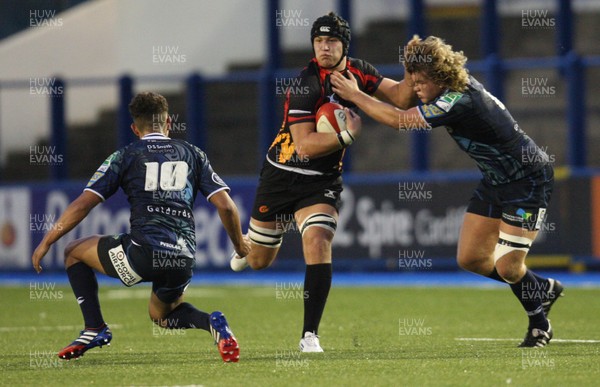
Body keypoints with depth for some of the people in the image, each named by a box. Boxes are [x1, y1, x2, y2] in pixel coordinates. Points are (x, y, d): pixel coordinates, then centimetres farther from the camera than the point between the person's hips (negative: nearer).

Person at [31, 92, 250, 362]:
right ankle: (212, 322, 0)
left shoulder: (126, 156, 9)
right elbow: (225, 206, 9)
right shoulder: (192, 154, 16)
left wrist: (46, 243, 11)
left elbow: (84, 203, 4)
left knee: (74, 252, 21)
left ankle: (95, 328, 8)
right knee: (160, 314, 32)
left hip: (143, 253, -4)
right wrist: (239, 244, 26)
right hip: (183, 261, 4)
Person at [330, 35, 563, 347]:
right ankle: (544, 289, 26)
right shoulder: (459, 86, -3)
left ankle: (539, 322, 17)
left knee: (507, 267, -12)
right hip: (496, 179, 10)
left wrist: (354, 95, -19)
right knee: (471, 258, 6)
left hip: (529, 179, -10)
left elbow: (400, 120, -29)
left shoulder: (458, 102, -32)